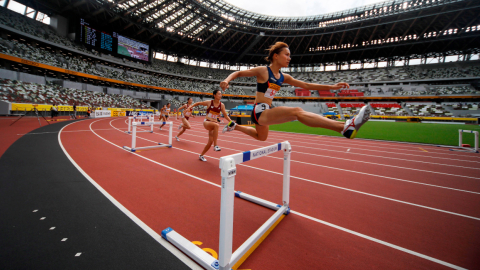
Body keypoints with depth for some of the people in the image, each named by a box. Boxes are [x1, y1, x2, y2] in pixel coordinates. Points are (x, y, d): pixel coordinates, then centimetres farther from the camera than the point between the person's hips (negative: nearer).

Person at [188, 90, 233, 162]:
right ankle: (215, 146, -33)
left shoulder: (221, 105, 1)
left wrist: (231, 122, -4)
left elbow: (225, 115, 7)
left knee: (210, 141, 2)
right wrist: (190, 107, -3)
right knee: (216, 125, -38)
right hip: (206, 122, -4)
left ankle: (201, 155, 25)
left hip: (214, 123, 5)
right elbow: (198, 103, 6)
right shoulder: (209, 102, -7)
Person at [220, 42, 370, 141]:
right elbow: (238, 73, -1)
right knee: (296, 111, -26)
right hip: (260, 111, -9)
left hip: (266, 113, 9)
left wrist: (331, 87, 6)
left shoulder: (283, 77, 10)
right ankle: (345, 127, -34)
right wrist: (227, 80, -22)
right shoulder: (262, 71, -7)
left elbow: (306, 85, 11)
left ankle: (234, 126, 40)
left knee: (261, 137, 30)